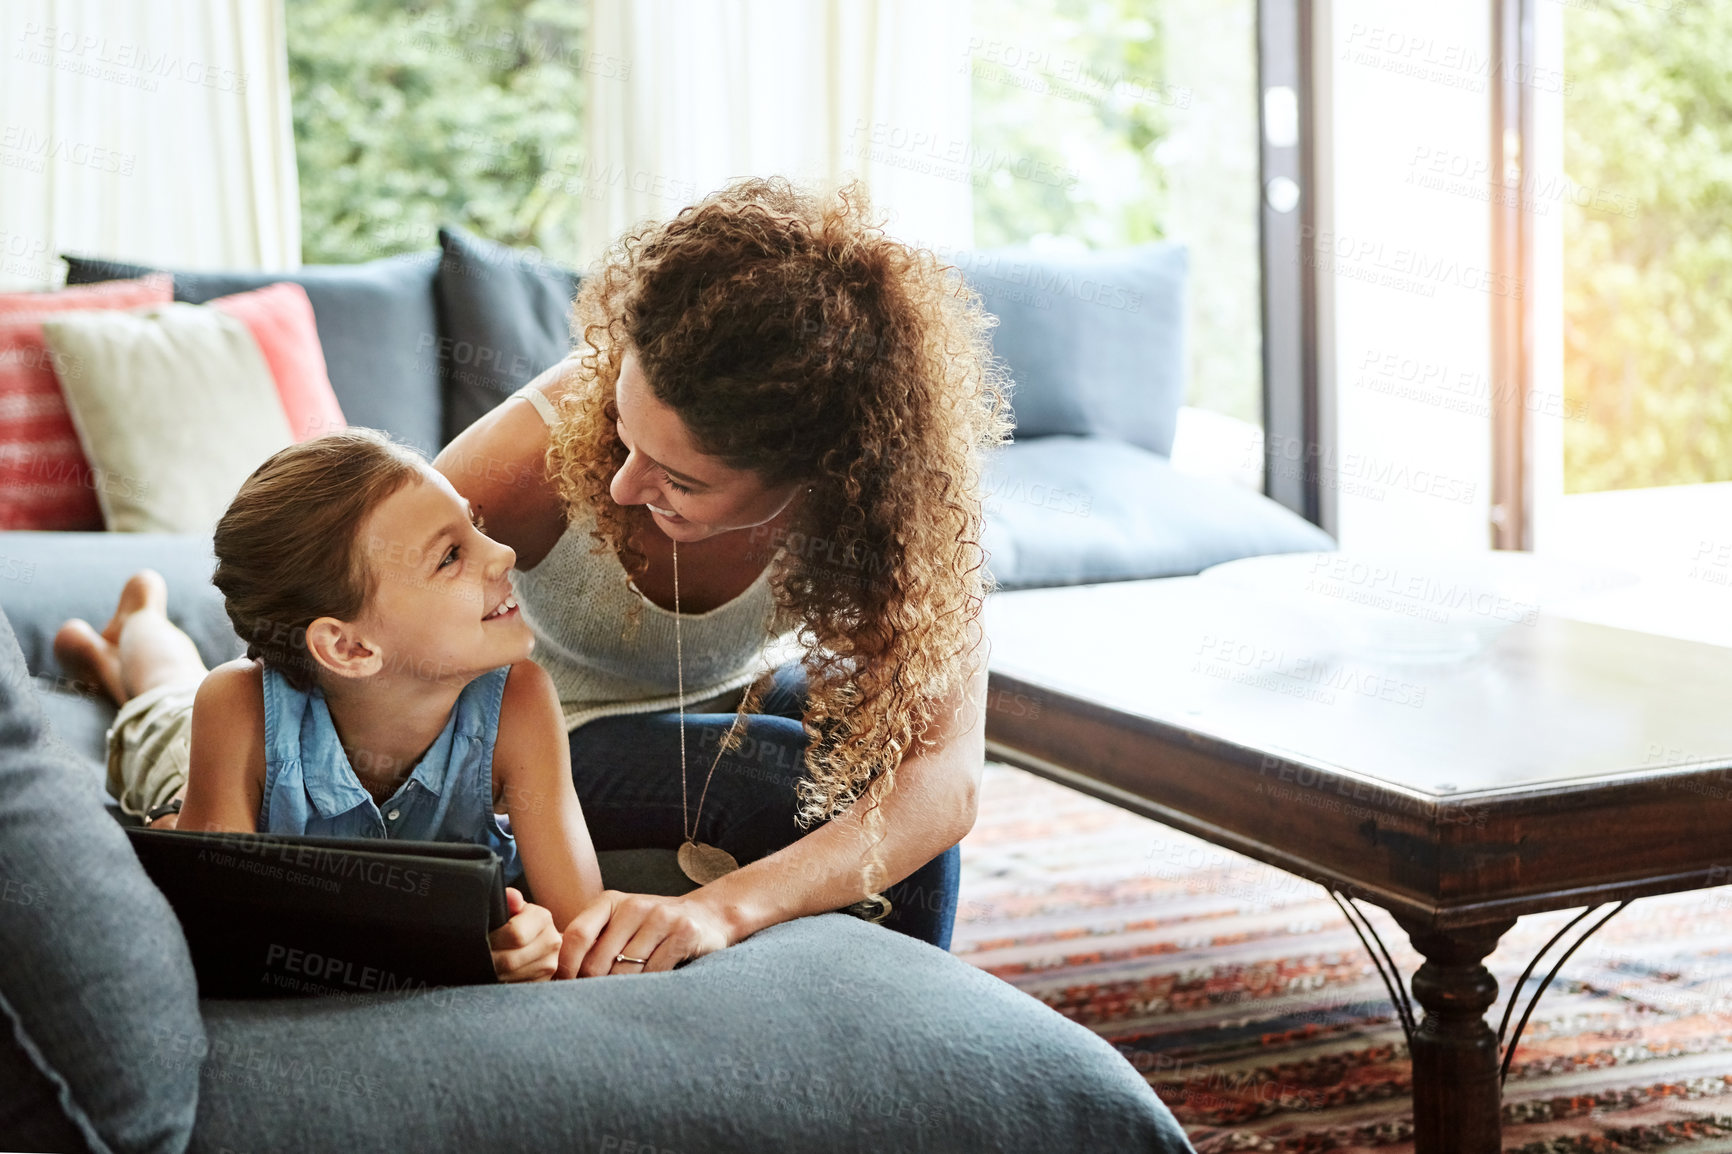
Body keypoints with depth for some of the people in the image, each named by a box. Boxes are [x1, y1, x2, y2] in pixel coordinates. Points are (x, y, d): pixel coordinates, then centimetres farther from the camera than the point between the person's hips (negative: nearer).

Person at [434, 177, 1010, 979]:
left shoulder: (900, 481, -31)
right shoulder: (540, 451, -37)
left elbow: (948, 776, -38)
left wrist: (721, 907, -55)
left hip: (744, 700, 3)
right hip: (561, 733, -3)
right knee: (824, 783, -27)